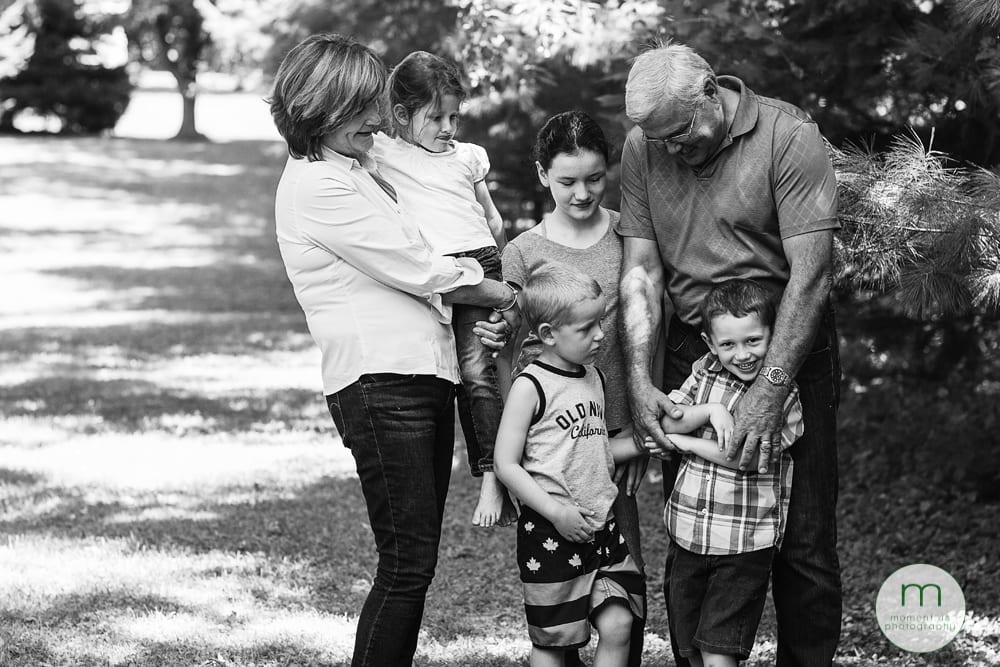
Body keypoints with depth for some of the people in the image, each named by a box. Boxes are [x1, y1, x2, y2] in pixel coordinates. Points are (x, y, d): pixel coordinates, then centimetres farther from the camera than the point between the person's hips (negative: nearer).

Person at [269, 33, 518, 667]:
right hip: (380, 383, -9)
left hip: (425, 376, 9)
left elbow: (413, 270, 20)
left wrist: (483, 308, 2)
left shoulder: (361, 172, 19)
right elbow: (417, 269, -12)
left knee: (417, 558, 11)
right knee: (408, 562, -8)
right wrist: (504, 296, -1)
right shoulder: (316, 186, -11)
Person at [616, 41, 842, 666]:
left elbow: (810, 272, -20)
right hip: (691, 351, 4)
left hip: (792, 349, -4)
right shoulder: (643, 149, 0)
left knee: (803, 540, -3)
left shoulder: (790, 138, -15)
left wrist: (771, 387, -26)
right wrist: (638, 378, -13)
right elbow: (641, 268, 0)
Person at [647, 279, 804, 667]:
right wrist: (710, 411, -18)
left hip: (744, 546, -5)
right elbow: (666, 422, -2)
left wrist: (683, 441, -7)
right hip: (689, 534, 5)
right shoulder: (703, 374, 6)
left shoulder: (784, 393, -9)